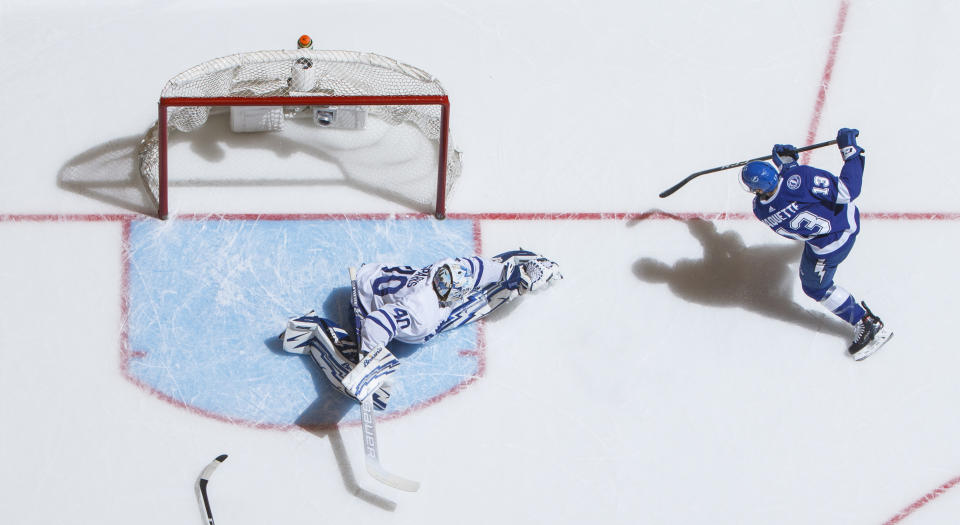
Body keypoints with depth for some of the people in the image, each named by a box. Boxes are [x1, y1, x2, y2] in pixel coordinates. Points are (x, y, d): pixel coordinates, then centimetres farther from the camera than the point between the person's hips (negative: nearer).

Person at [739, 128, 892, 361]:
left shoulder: (761, 211, -25)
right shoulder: (799, 175, -31)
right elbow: (848, 190, -27)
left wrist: (786, 161, -2)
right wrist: (850, 150, -19)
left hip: (832, 242, -4)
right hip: (849, 214, 4)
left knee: (816, 286, 20)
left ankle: (869, 325, 23)